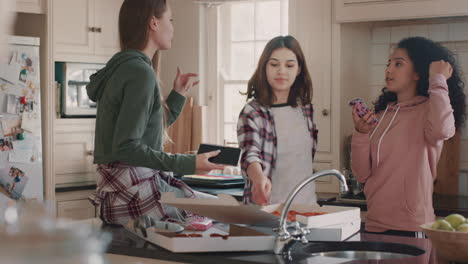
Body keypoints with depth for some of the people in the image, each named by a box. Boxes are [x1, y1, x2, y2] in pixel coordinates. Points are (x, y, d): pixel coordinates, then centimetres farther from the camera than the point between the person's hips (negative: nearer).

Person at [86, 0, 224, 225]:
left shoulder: (122, 67, 15)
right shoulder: (140, 73, -14)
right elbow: (126, 148, -20)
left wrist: (177, 95, 24)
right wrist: (188, 164, -21)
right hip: (137, 193, -9)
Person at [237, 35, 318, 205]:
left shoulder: (305, 108, 6)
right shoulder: (252, 113, -11)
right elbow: (250, 155, -26)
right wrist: (260, 178, -44)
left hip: (306, 203, 4)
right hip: (267, 205, -4)